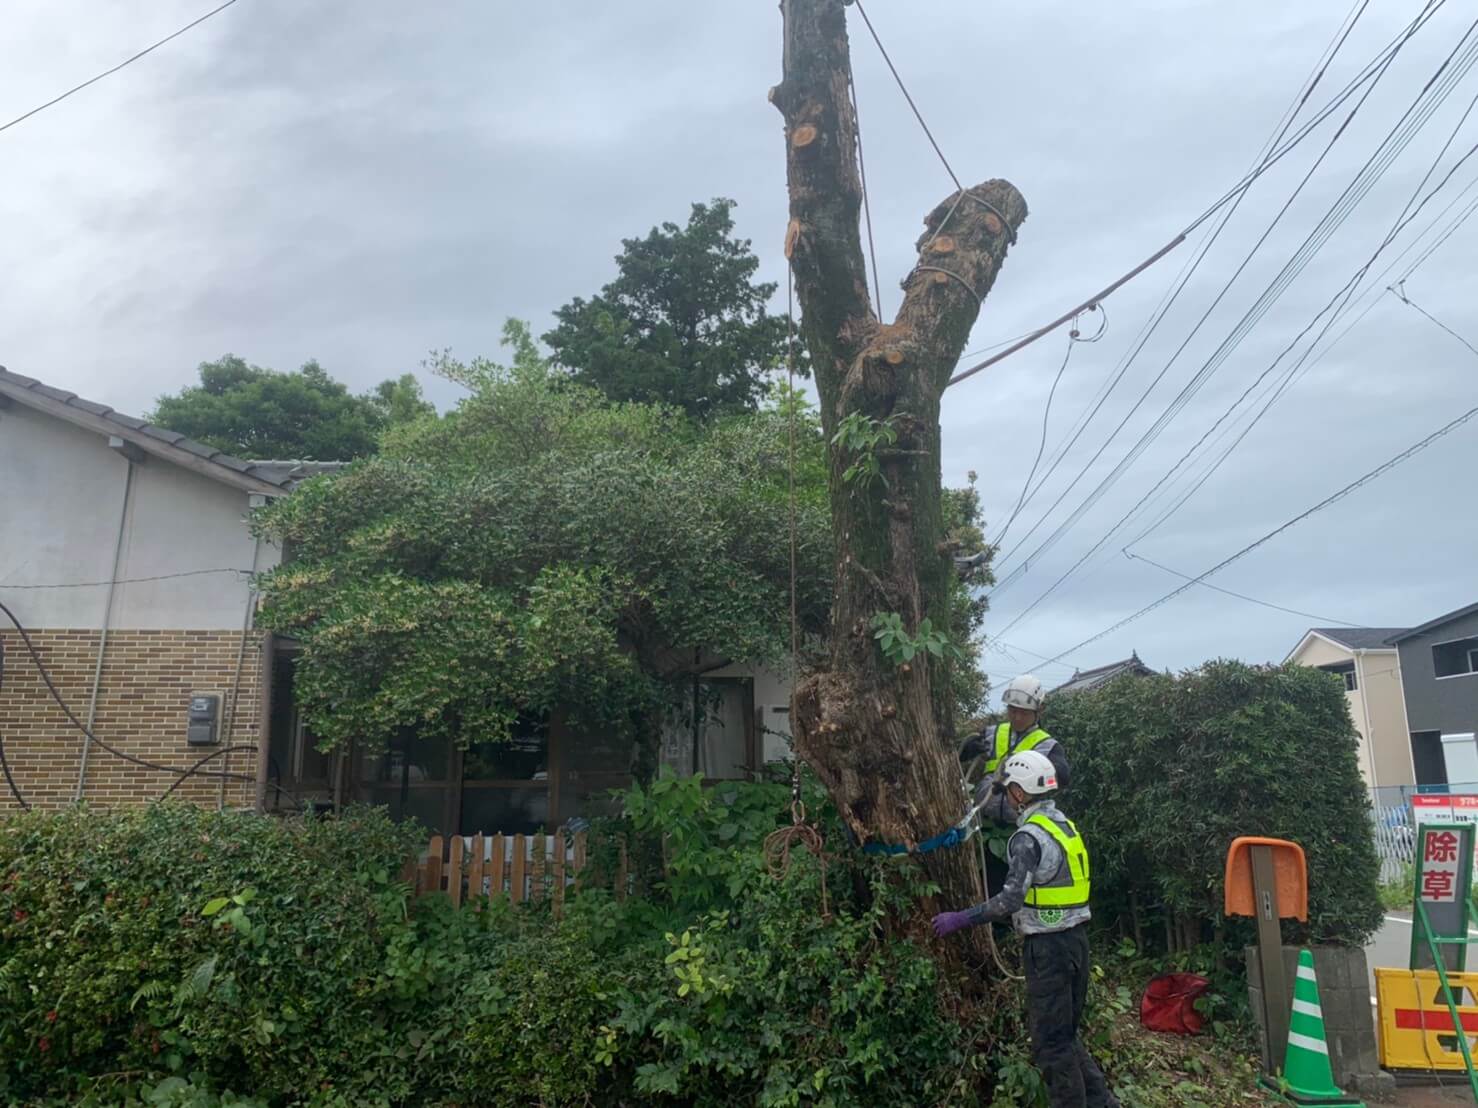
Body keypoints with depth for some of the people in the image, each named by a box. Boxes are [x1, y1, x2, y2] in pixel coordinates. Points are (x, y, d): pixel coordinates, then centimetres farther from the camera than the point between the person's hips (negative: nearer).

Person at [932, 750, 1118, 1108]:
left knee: (1050, 1042, 2)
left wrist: (959, 919, -19)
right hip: (1076, 938, 9)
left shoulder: (1029, 836, -18)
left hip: (1048, 947, -9)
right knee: (1066, 1034, 20)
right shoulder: (1066, 825, 10)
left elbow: (1011, 899, -25)